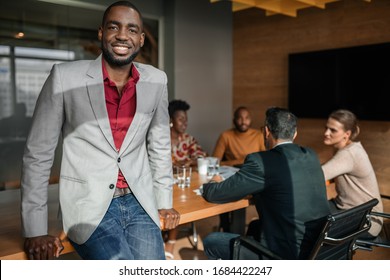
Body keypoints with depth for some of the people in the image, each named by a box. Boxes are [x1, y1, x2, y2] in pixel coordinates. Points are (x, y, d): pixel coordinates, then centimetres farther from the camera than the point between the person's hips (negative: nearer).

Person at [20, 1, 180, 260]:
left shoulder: (156, 81, 1)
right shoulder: (65, 77, -8)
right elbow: (38, 154, -4)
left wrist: (165, 202, 11)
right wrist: (36, 231, -4)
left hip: (140, 204, 4)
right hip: (90, 207, -3)